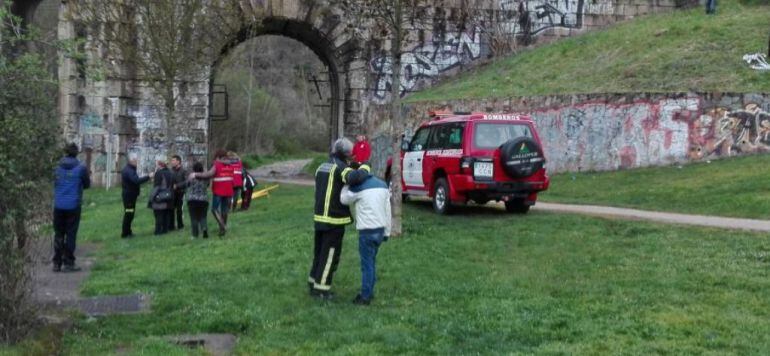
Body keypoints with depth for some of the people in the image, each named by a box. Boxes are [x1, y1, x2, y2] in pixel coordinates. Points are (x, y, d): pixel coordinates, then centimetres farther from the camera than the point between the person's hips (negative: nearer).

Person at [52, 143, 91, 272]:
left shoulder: (57, 167, 1)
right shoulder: (81, 168, -8)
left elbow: (54, 183, 10)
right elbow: (87, 184, 3)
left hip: (58, 206, 2)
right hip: (73, 206, -2)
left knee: (58, 234, 10)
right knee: (71, 234, 4)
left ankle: (56, 263, 12)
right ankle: (68, 263, 4)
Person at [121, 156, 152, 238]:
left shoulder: (130, 169, 15)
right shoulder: (128, 171, -20)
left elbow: (135, 180, 16)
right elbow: (136, 181, -31)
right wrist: (148, 177, -29)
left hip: (130, 195, 11)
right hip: (129, 195, -11)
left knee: (130, 214, 17)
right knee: (128, 214, -6)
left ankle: (128, 231, 25)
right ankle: (125, 234, -1)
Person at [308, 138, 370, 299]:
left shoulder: (322, 168, 14)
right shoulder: (340, 168, -13)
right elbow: (355, 177, -33)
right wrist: (365, 168, -14)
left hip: (319, 218, 8)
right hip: (334, 220, -8)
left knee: (320, 252, 19)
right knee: (330, 255, 1)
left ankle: (314, 283, 27)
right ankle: (320, 288, 5)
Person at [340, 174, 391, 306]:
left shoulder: (358, 187, -9)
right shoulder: (382, 184, 11)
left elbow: (344, 199, 7)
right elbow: (387, 210, 12)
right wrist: (387, 232, 17)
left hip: (367, 231, -7)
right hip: (380, 229, 7)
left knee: (367, 264, -2)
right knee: (371, 261, 17)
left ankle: (365, 296, 2)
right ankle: (369, 291, 24)